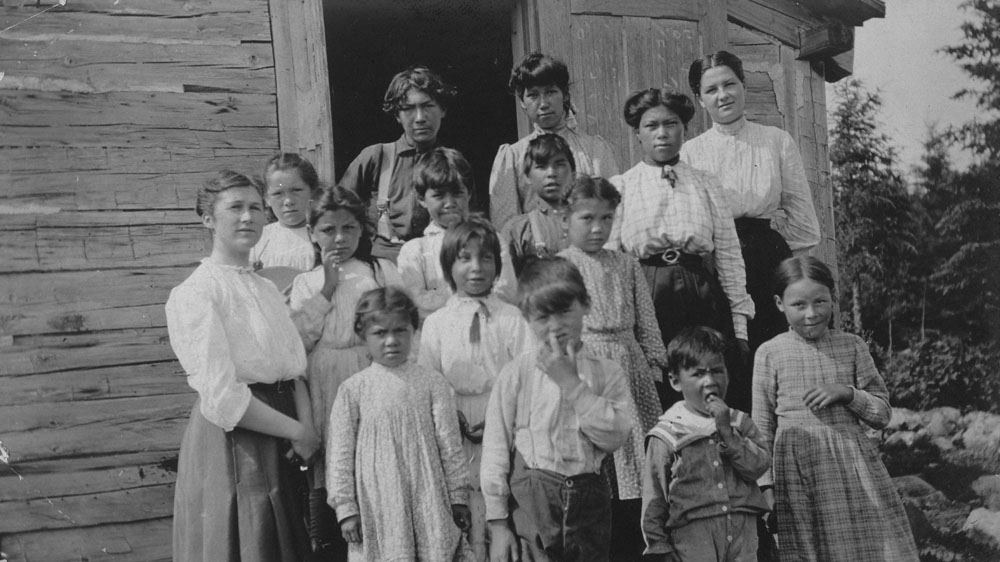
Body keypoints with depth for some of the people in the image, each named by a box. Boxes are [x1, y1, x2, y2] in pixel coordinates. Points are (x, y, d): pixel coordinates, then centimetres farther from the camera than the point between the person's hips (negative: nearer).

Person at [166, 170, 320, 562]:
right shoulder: (194, 294, -9)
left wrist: (307, 425, -9)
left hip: (283, 442, 7)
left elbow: (294, 371, 10)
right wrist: (297, 432, -13)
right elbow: (221, 396, -17)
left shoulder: (268, 290, 14)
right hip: (230, 443, -7)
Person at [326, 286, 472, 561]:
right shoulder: (352, 389, 0)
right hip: (376, 504, -1)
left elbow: (450, 443, 4)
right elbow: (340, 452, 1)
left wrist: (458, 497, 5)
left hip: (427, 499, 1)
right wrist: (345, 506, -1)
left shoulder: (432, 382, 2)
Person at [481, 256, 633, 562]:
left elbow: (615, 436, -10)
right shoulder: (518, 373, -3)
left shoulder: (608, 373, 3)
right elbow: (495, 448, -2)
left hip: (589, 501, 2)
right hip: (530, 501, -2)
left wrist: (572, 383, -13)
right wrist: (497, 522, -4)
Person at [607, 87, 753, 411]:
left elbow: (729, 256, 11)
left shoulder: (707, 184, 13)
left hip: (702, 298, 2)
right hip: (643, 300, -1)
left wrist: (739, 328, 6)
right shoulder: (619, 187, 7)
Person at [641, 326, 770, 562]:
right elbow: (654, 500, -1)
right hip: (692, 540, -3)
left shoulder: (740, 423, 9)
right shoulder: (667, 436, -3)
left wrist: (727, 433, -15)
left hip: (743, 534, 4)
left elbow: (759, 465, -5)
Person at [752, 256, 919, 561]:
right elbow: (762, 426, 4)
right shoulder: (770, 353, 0)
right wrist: (766, 484, 1)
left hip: (853, 464, 2)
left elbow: (883, 414, 8)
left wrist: (847, 393, -10)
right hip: (797, 468, -1)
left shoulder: (852, 346, 5)